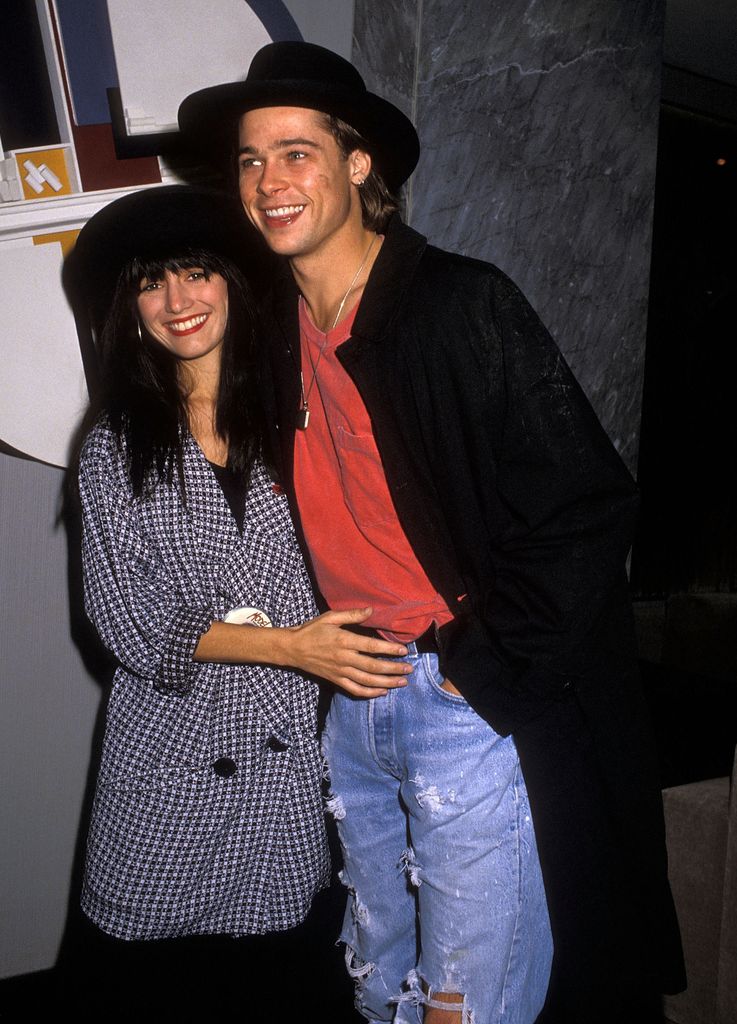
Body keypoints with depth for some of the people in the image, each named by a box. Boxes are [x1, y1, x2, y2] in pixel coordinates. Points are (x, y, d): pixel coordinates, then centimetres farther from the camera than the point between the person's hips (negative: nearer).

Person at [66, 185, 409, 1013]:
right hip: (172, 735, 0)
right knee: (154, 967, 12)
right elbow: (124, 616, -6)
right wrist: (286, 644, -15)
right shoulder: (116, 444, -2)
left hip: (289, 734, 0)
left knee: (273, 962, 13)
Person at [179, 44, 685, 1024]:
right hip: (352, 697, 6)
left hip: (473, 702, -6)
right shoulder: (272, 323, 4)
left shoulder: (463, 304, -16)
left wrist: (474, 669, -14)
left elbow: (588, 505, -18)